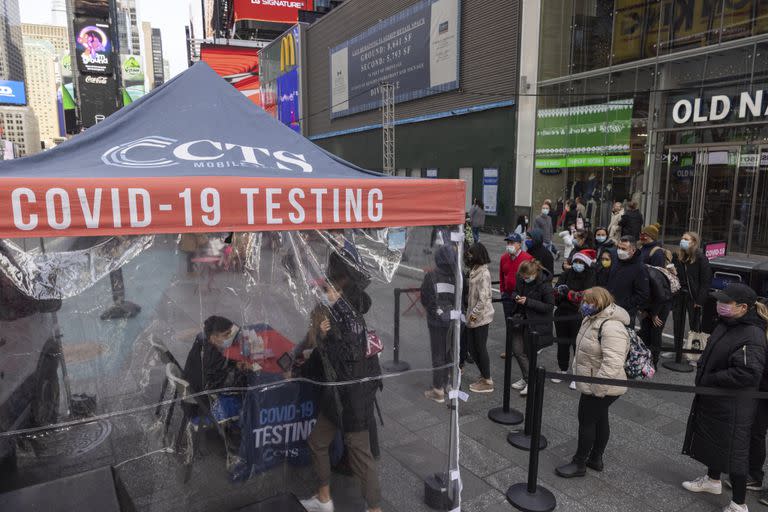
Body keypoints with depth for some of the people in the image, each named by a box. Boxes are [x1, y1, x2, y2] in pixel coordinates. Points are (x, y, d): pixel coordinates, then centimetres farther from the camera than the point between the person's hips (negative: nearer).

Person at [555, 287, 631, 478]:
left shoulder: (612, 328, -29)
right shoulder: (593, 319, 6)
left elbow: (613, 364, -34)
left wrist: (597, 389, -30)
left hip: (600, 388, -10)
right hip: (593, 385, 10)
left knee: (586, 421, 2)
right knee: (600, 419, 20)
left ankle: (579, 464, 17)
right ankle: (596, 459, 35)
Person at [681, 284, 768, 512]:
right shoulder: (726, 324, 1)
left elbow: (747, 373, -33)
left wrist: (709, 380, -24)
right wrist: (702, 372, 4)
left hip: (732, 406, -9)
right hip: (713, 399, 9)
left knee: (733, 450, 5)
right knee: (713, 439, 25)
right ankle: (712, 480, 48)